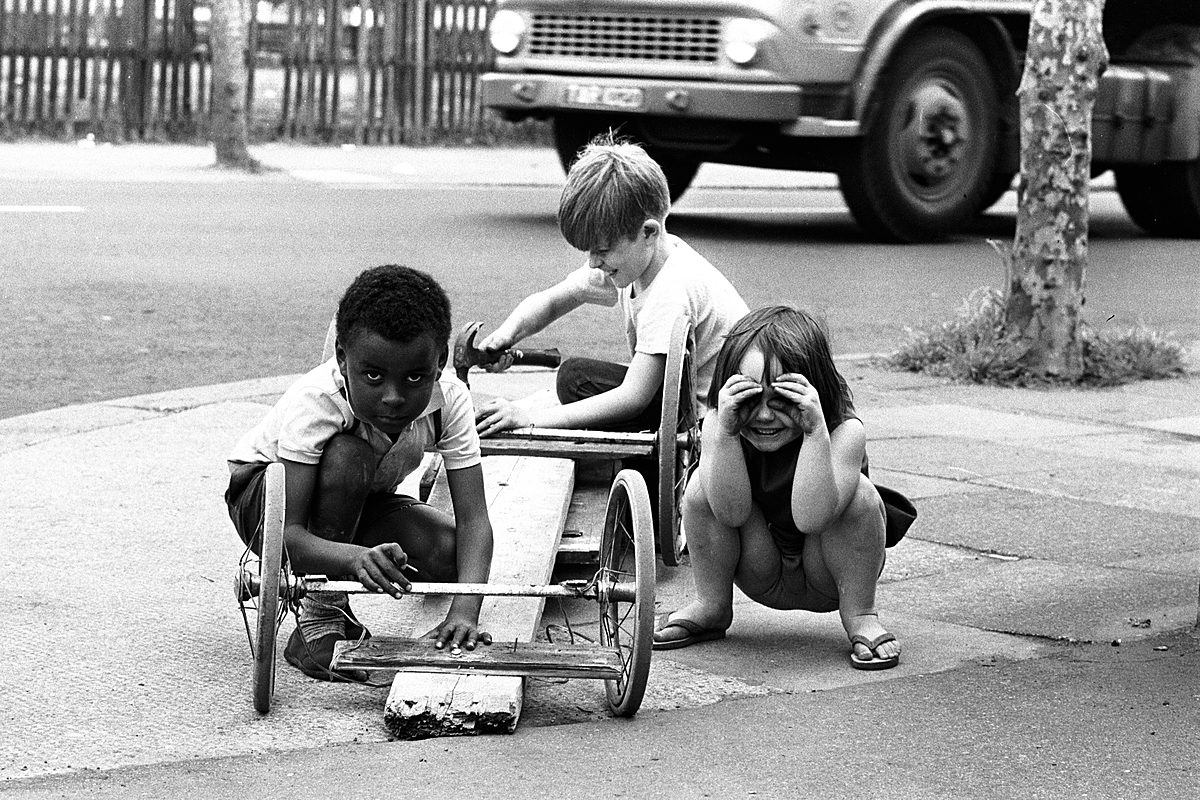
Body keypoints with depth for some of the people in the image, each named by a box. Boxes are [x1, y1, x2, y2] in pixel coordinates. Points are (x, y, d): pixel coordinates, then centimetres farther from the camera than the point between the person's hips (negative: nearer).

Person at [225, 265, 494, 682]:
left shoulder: (450, 400, -25)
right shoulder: (312, 403, -36)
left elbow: (473, 519, -28)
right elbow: (287, 534, -41)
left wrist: (464, 612, -46)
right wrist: (357, 558, -61)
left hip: (358, 505, 5)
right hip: (259, 496, -5)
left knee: (452, 553, -23)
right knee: (348, 455, -37)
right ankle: (321, 621, -22)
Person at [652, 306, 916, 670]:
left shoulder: (845, 433, -27)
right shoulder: (718, 425, -17)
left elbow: (810, 518, -40)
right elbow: (730, 513, -30)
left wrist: (815, 431, -46)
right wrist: (726, 431, -41)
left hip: (827, 577, -2)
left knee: (860, 493, -31)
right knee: (701, 485, -21)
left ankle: (860, 618, -11)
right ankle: (711, 607, 1)